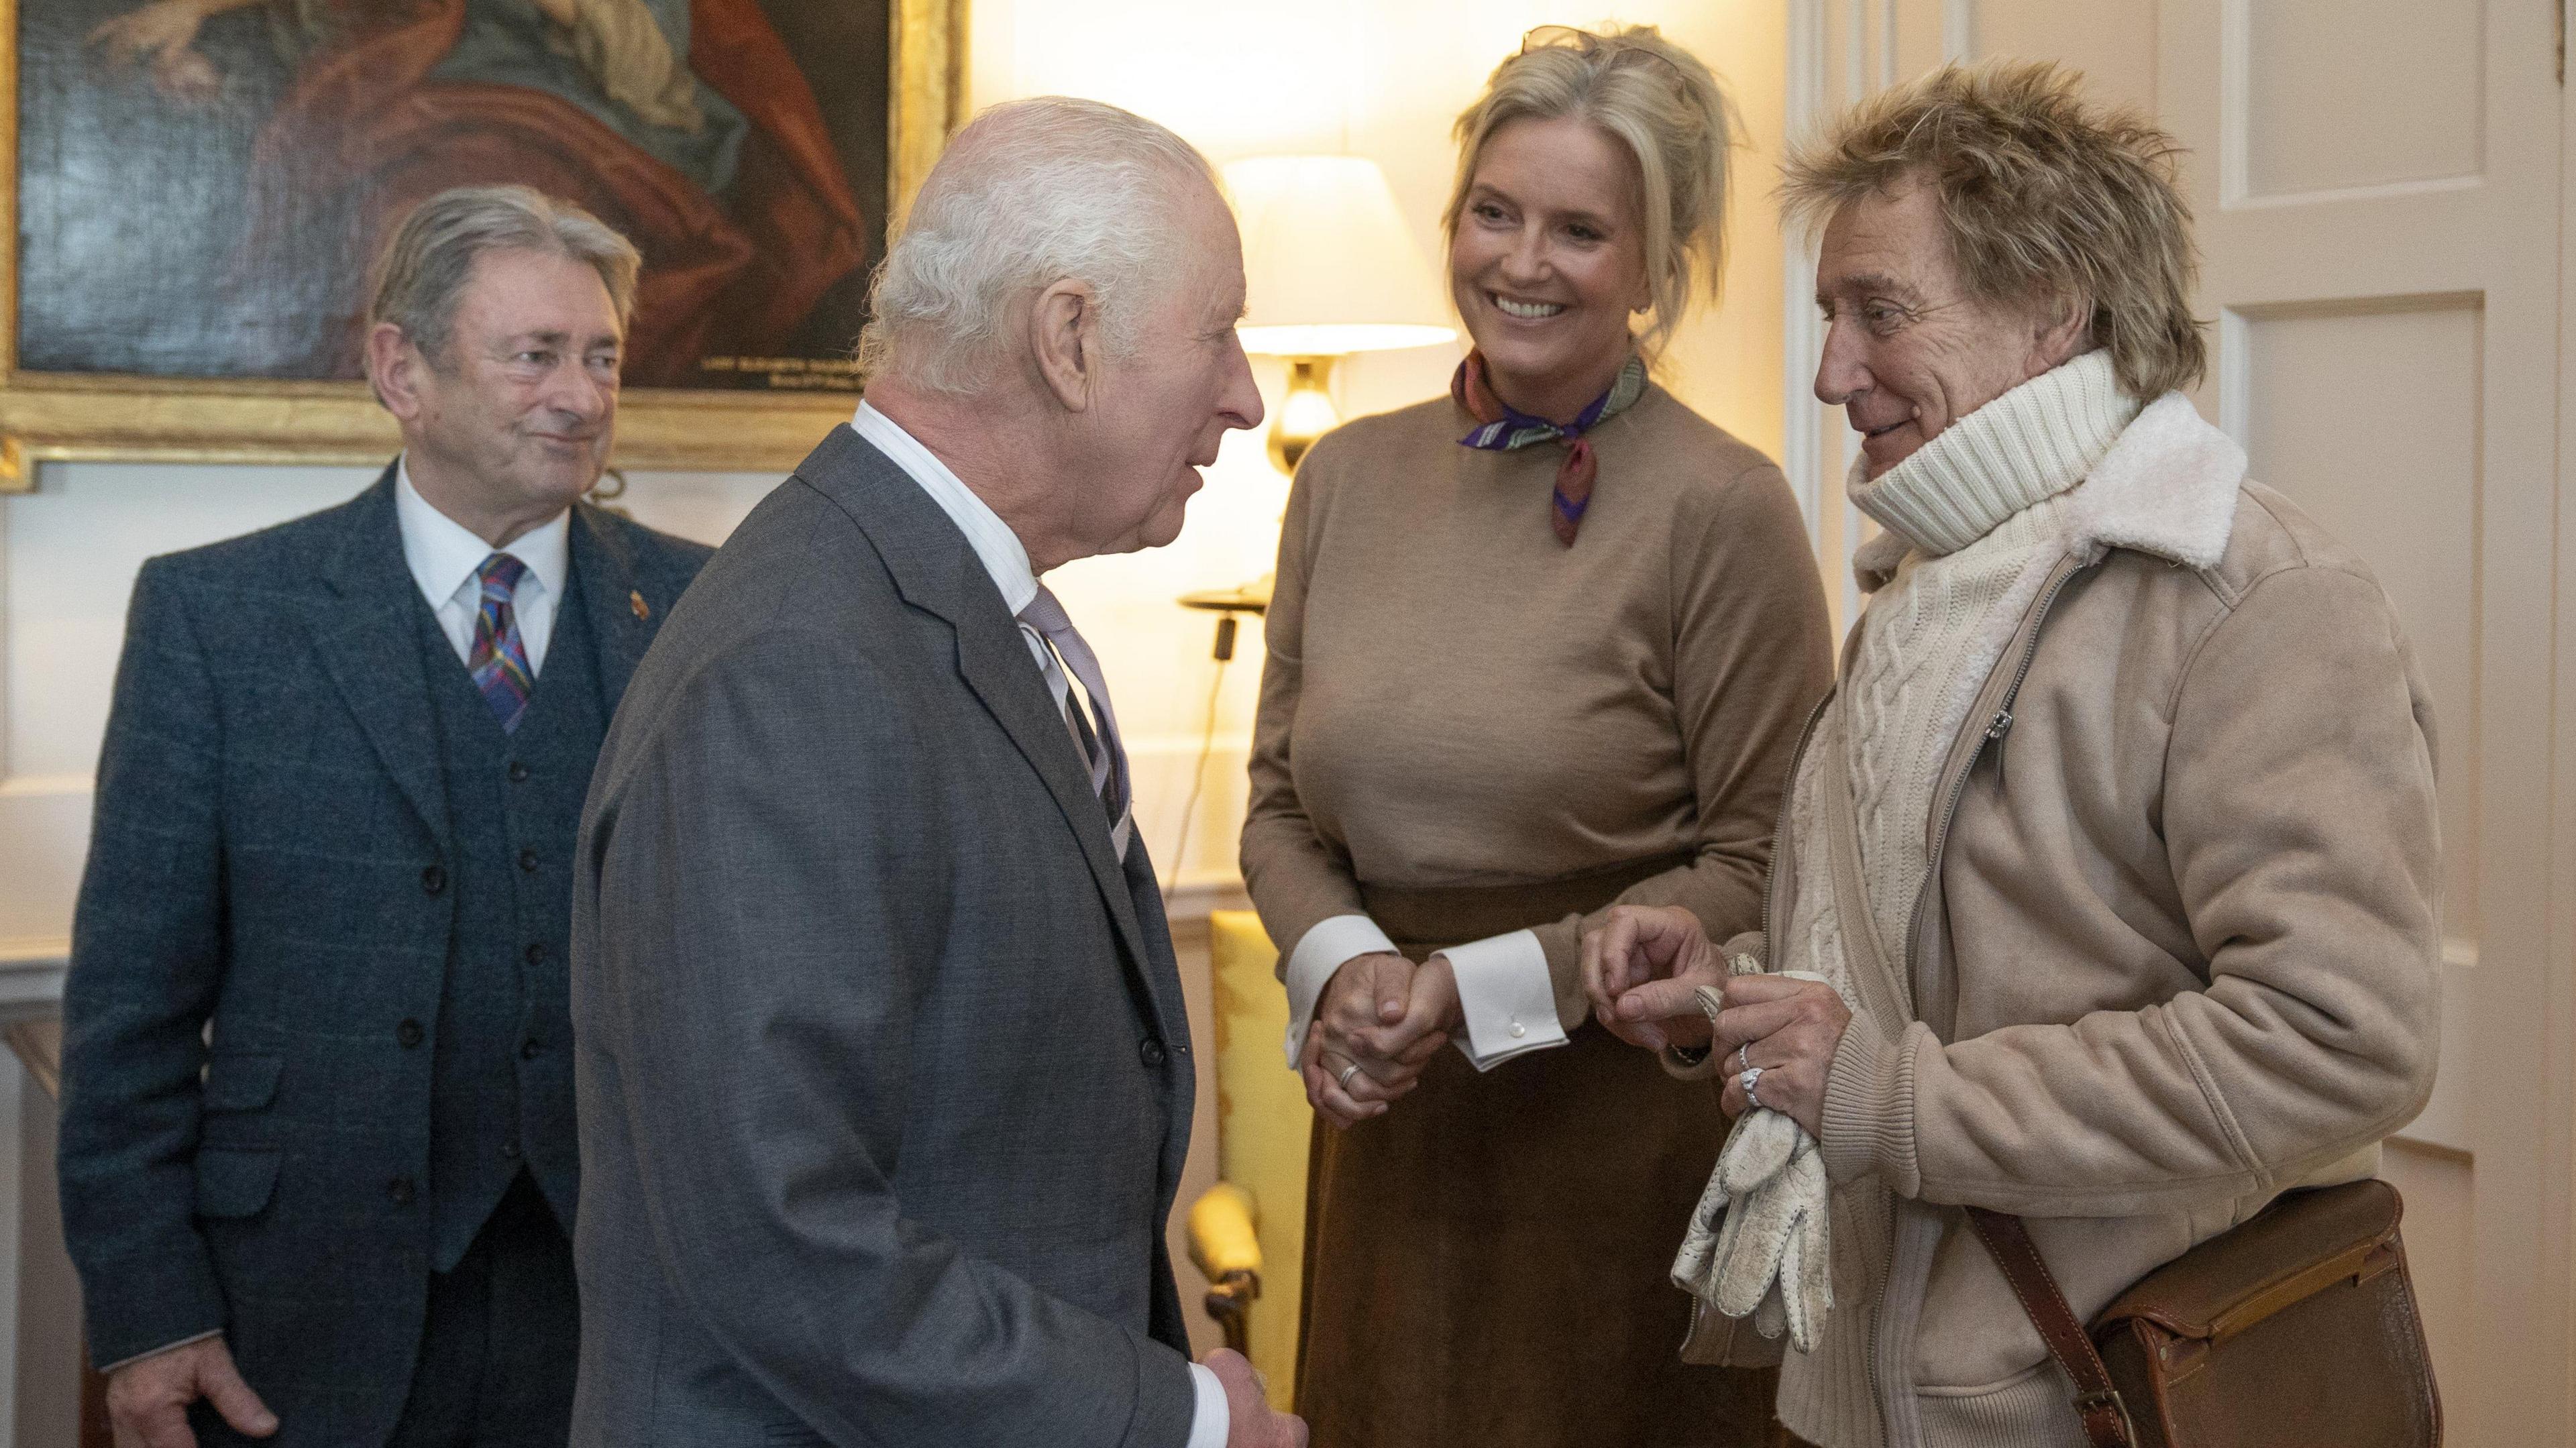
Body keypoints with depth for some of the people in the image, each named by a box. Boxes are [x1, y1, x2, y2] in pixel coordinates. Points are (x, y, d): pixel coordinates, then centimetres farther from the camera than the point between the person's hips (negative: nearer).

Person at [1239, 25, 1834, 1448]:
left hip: (1632, 1127, -4)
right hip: (1393, 1128, 5)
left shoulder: (1720, 508, -12)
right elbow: (1281, 802, 9)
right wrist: (1341, 965, -9)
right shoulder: (1349, 476, 3)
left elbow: (1758, 869, -10)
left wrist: (1479, 986, -16)